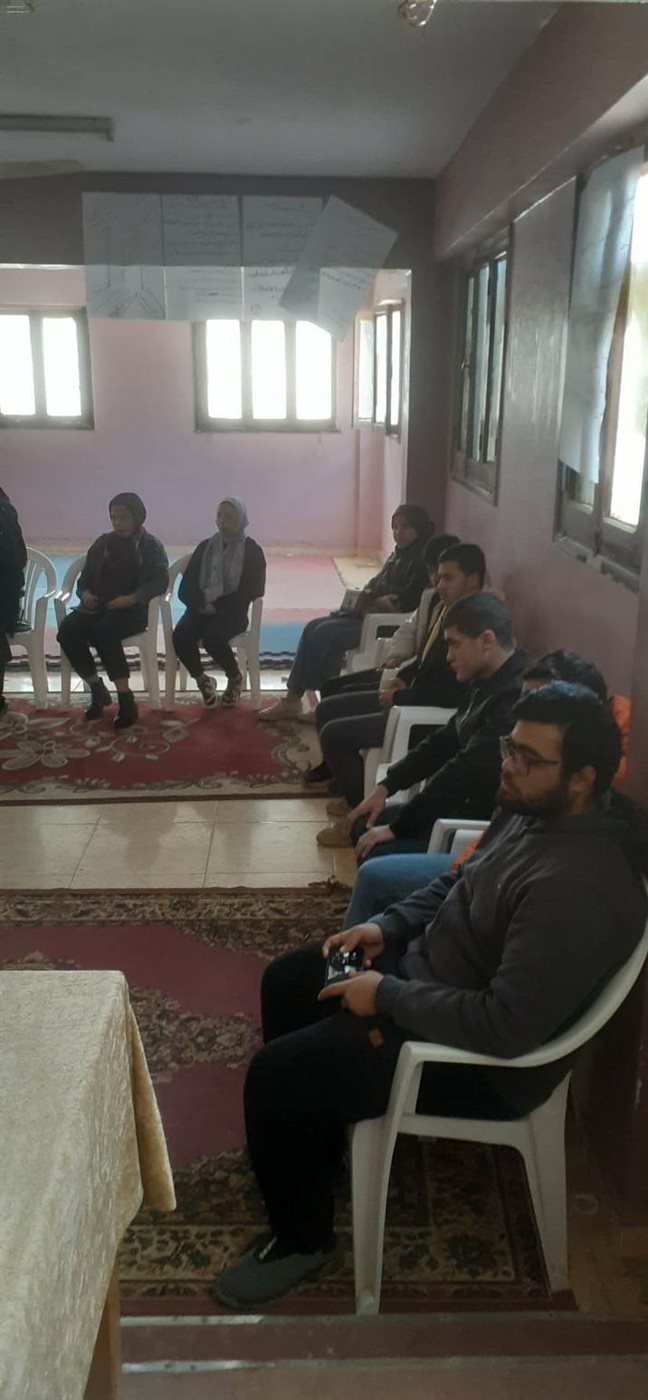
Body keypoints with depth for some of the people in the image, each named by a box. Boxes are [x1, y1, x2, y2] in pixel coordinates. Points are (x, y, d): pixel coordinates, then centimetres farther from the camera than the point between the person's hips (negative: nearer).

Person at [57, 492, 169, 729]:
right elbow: (85, 576, 18)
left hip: (133, 610, -5)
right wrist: (85, 593, -7)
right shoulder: (103, 543, 17)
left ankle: (126, 699, -30)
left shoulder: (151, 545, 4)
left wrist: (132, 598, -24)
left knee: (103, 632, -37)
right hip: (98, 607, 5)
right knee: (67, 630, -26)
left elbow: (160, 581, -9)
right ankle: (97, 689, -10)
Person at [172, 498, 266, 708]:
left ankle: (234, 677, -4)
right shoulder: (205, 547, 13)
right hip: (202, 608, 4)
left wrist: (218, 606, -15)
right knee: (180, 636, -27)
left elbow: (252, 590, -7)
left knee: (212, 636, -34)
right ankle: (202, 680, -1)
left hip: (232, 611, -3)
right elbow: (185, 589, 9)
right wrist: (202, 604, -13)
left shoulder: (252, 551, 3)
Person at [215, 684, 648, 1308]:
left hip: (482, 1058, -10)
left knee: (274, 1074, -12)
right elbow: (456, 886, 13)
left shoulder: (578, 885, -34)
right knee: (286, 981, 18)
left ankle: (302, 1238, 15)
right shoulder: (533, 812, -3)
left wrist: (388, 996, -24)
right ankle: (314, 1143, 37)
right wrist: (386, 926, -2)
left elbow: (506, 1027, -35)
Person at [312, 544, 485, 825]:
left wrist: (400, 697, -17)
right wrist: (401, 678, 2)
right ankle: (353, 792, 21)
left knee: (334, 733, -16)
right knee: (327, 710, 12)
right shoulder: (442, 610, 8)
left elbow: (456, 693, -26)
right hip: (413, 698, 10)